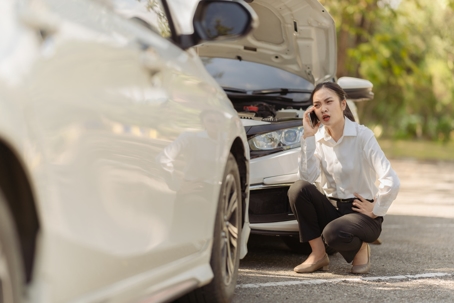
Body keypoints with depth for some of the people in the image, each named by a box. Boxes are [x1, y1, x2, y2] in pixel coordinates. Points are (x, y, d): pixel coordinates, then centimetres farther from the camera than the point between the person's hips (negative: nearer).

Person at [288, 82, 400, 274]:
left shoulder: (362, 136, -14)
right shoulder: (318, 138, 2)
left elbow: (391, 183, -21)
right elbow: (308, 177, -15)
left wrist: (375, 210, -12)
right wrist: (308, 137, -15)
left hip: (361, 212, -5)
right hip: (331, 209, 5)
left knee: (333, 233, -36)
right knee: (298, 188, -22)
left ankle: (361, 248, 1)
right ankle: (318, 254, -9)